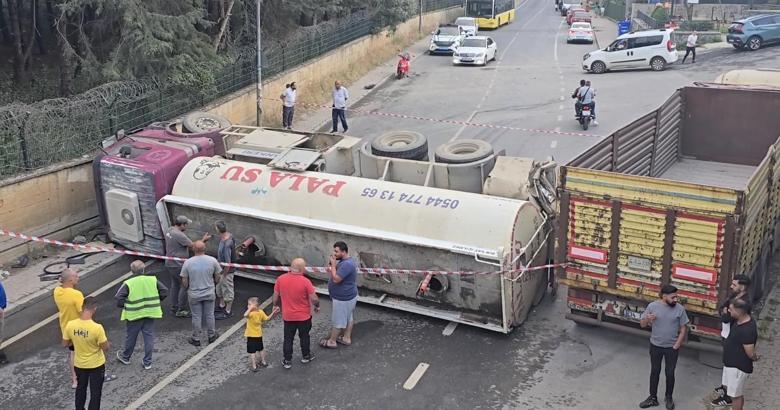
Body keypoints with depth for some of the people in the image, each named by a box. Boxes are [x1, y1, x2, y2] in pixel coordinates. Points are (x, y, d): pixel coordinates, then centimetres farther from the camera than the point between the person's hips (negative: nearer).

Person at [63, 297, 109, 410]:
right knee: (95, 392, 15)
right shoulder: (97, 328, -31)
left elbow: (65, 344, -3)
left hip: (79, 364, 4)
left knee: (81, 388, 28)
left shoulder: (70, 325, -18)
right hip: (96, 365, -4)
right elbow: (105, 347, -19)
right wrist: (108, 344, 2)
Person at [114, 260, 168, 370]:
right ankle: (147, 363, 13)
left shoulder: (128, 283, -12)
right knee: (149, 337, 8)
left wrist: (123, 306, 3)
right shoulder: (153, 280, -4)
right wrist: (156, 302, 10)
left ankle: (125, 357, 38)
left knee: (131, 336, 16)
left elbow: (119, 298, -15)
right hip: (150, 313, 2)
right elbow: (164, 291, -2)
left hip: (134, 314, -2)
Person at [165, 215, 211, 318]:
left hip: (169, 263, 10)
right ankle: (181, 310, 7)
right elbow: (193, 246, -19)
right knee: (185, 286, 2)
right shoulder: (179, 235, -26)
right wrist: (203, 239, -6)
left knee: (175, 285, 20)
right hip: (178, 266, -10)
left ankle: (174, 307, 30)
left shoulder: (169, 231, 4)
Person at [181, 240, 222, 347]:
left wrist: (187, 289, 12)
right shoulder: (212, 260, -11)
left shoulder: (188, 263, -15)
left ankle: (196, 339, 23)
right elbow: (217, 278, -1)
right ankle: (211, 336, 31)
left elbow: (184, 281, -9)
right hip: (209, 293, 1)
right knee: (209, 315, 17)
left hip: (194, 295, -1)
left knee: (196, 317, 11)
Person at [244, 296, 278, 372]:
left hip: (251, 336, -6)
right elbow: (267, 319, -3)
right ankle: (263, 362, 36)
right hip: (259, 335, 6)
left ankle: (254, 366, 4)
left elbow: (245, 315, -47)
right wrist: (273, 313, 1)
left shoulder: (251, 313, -27)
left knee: (252, 351, 2)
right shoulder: (261, 312, -9)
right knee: (261, 349, 24)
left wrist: (250, 308, -41)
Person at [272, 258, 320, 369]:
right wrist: (317, 306, 4)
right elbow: (314, 299, -17)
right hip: (304, 316, -2)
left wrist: (275, 305, 19)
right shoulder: (305, 281, -22)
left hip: (287, 316, 2)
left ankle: (287, 361, 23)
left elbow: (276, 296, 0)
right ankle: (306, 356, 35)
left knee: (288, 338, 15)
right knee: (304, 336, 19)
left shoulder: (280, 279, -12)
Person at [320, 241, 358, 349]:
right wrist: (331, 269, -2)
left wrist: (333, 264, -22)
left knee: (337, 320, 6)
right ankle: (347, 338, 34)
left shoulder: (347, 264, -29)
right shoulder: (344, 261, 4)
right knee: (347, 318, 21)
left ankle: (332, 341, 19)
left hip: (343, 298, -10)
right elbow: (339, 274, 17)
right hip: (347, 296, 10)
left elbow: (336, 279, -30)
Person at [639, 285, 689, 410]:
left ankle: (669, 397, 31)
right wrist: (647, 319, -27)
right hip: (655, 346, 1)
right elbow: (642, 324, -4)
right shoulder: (652, 306, -12)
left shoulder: (680, 309, -13)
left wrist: (676, 345, -9)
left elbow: (683, 328, -4)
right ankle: (653, 398, 26)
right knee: (654, 371, 13)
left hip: (672, 347, -1)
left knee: (670, 373, 10)